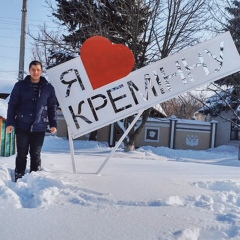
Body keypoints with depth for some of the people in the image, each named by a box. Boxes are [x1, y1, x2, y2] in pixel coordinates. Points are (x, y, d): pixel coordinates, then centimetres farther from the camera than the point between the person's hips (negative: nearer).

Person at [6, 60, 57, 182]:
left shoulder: (48, 88, 6)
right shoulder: (20, 85, 3)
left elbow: (52, 107, 9)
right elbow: (12, 105, 2)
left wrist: (53, 124, 2)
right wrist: (10, 122, -5)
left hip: (39, 127, 1)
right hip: (22, 126, -1)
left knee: (36, 155, 8)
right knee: (22, 154, 5)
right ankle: (19, 178, 14)